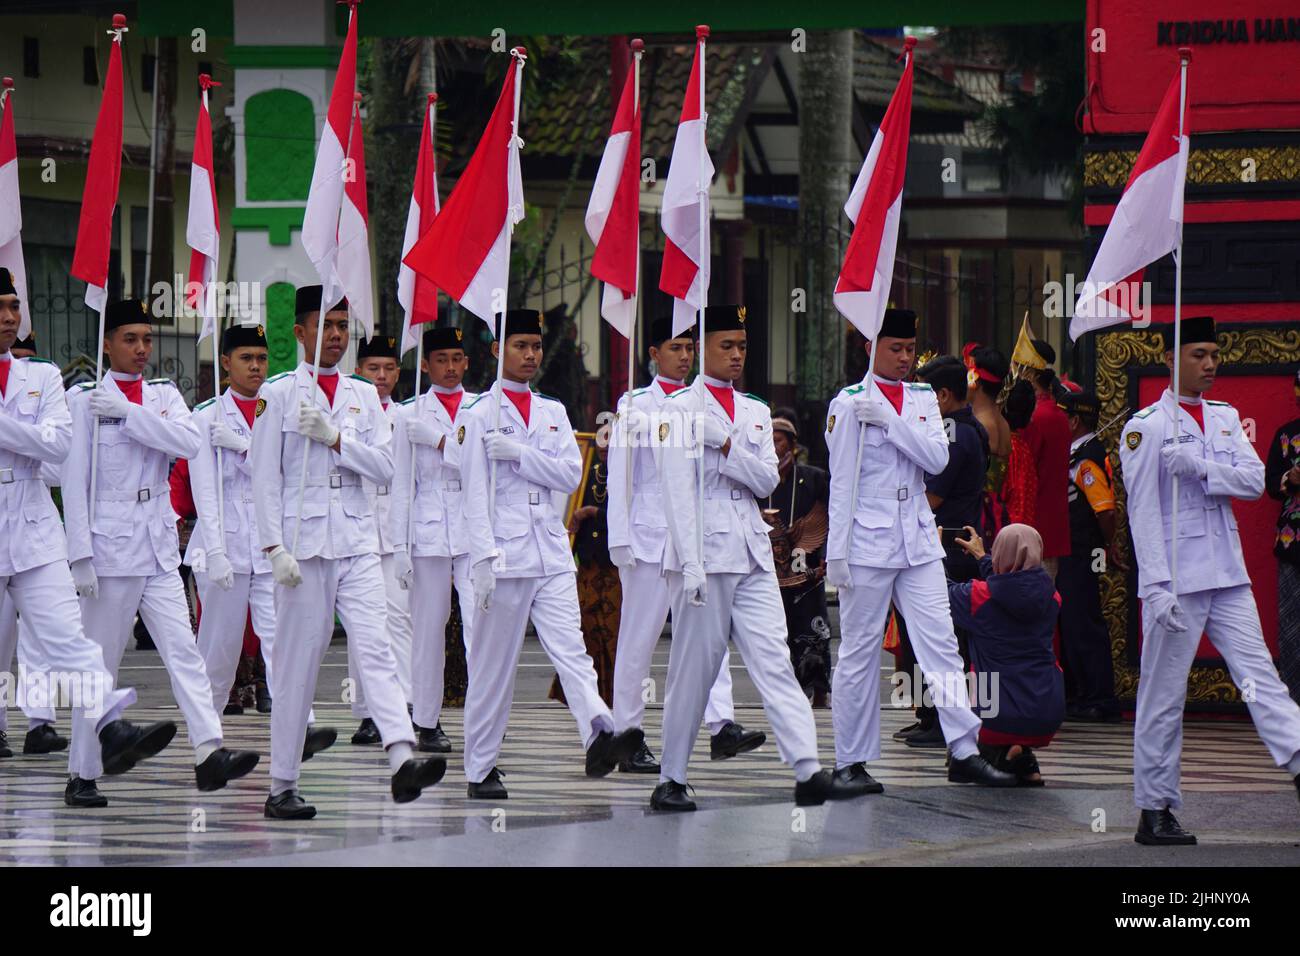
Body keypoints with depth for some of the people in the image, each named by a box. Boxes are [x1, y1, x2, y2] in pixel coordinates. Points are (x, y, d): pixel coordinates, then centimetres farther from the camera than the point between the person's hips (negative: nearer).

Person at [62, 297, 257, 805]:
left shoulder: (163, 394, 12)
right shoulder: (85, 398, -1)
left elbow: (189, 442, -8)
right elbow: (75, 480, -5)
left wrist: (127, 413, -15)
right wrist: (81, 554, -11)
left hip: (158, 545, 4)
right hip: (110, 543, -4)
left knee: (183, 650, -8)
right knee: (100, 663, 0)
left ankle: (210, 752, -17)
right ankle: (83, 775, 7)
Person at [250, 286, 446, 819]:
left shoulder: (363, 395, 14)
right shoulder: (279, 393, 2)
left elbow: (384, 467, 5)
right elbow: (265, 477, -2)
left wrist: (334, 437, -10)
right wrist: (275, 548, -11)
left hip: (356, 541, 3)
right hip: (303, 540, -3)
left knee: (375, 648, -12)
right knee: (298, 661, -1)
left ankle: (402, 761, -26)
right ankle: (282, 787, 7)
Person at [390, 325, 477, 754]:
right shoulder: (412, 415, 8)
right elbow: (402, 484, 7)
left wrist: (439, 441, -8)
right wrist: (400, 545, 2)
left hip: (475, 528, 0)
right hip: (428, 529, 0)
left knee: (479, 623, -12)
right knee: (429, 628, 2)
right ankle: (427, 723, 11)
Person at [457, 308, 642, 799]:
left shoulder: (553, 413, 16)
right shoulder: (480, 416, 2)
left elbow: (571, 473, 3)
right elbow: (475, 494, -5)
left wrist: (520, 454, -10)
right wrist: (485, 557, -15)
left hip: (551, 552, 4)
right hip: (505, 551, -4)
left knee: (570, 649, -13)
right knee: (493, 665, 1)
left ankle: (599, 735, -33)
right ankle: (480, 769, 8)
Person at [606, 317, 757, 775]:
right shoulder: (635, 406, 1)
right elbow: (620, 476, -2)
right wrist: (621, 541, -8)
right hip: (649, 536, -4)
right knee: (638, 640, 0)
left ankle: (721, 726, -17)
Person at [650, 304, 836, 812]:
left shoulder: (754, 412, 17)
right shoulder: (680, 409, -1)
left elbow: (767, 480, 7)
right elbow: (678, 491, -7)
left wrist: (726, 447, -10)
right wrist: (690, 565, -15)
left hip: (752, 557, 5)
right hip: (705, 554, -5)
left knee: (774, 661, -4)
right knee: (694, 670, -2)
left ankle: (808, 770, -14)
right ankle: (670, 780, 7)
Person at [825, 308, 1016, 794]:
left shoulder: (923, 399, 12)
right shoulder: (849, 404, -2)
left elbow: (937, 458, -3)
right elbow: (842, 483, -4)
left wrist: (889, 420, -14)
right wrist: (837, 552, -8)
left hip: (918, 539, 4)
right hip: (867, 542, -4)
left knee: (940, 643, -1)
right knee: (859, 650, 1)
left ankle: (964, 752, -1)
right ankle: (850, 761, 7)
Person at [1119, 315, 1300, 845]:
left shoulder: (1225, 418, 13)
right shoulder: (1147, 426, -4)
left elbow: (1254, 480, 1)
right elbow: (1143, 509, -9)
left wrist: (1201, 468, -16)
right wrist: (1157, 585, -15)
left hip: (1227, 576, 5)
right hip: (1177, 578, -5)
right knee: (1164, 696, 0)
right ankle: (1154, 810, 6)